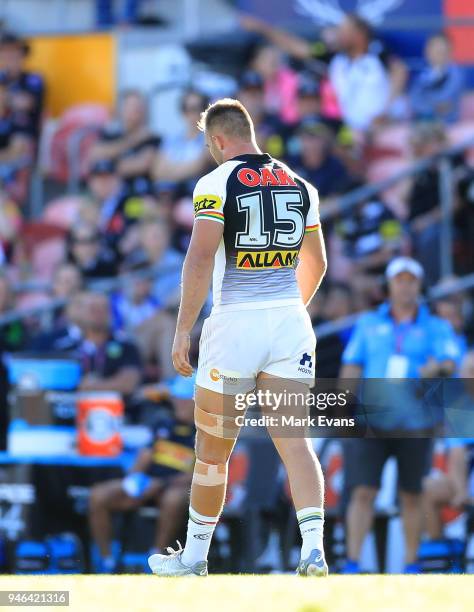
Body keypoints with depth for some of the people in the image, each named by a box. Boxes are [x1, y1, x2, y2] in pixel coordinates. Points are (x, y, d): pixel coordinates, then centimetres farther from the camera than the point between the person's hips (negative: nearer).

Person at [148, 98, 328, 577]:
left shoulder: (218, 183, -6)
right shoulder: (299, 186, 11)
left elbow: (201, 260, -15)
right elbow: (316, 264, 21)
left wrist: (183, 331, -11)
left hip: (235, 322, -4)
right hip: (290, 322, 4)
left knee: (212, 448, 8)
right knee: (294, 441, 1)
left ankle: (195, 555, 19)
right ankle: (313, 547, -16)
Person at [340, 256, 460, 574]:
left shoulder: (437, 328, 7)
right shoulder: (369, 324, 12)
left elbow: (450, 363, -8)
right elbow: (351, 369, 11)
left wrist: (439, 367, -32)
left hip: (414, 424, 0)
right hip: (370, 419, 1)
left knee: (412, 496, 4)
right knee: (363, 492, -7)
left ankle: (411, 565, 12)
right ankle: (352, 565, -6)